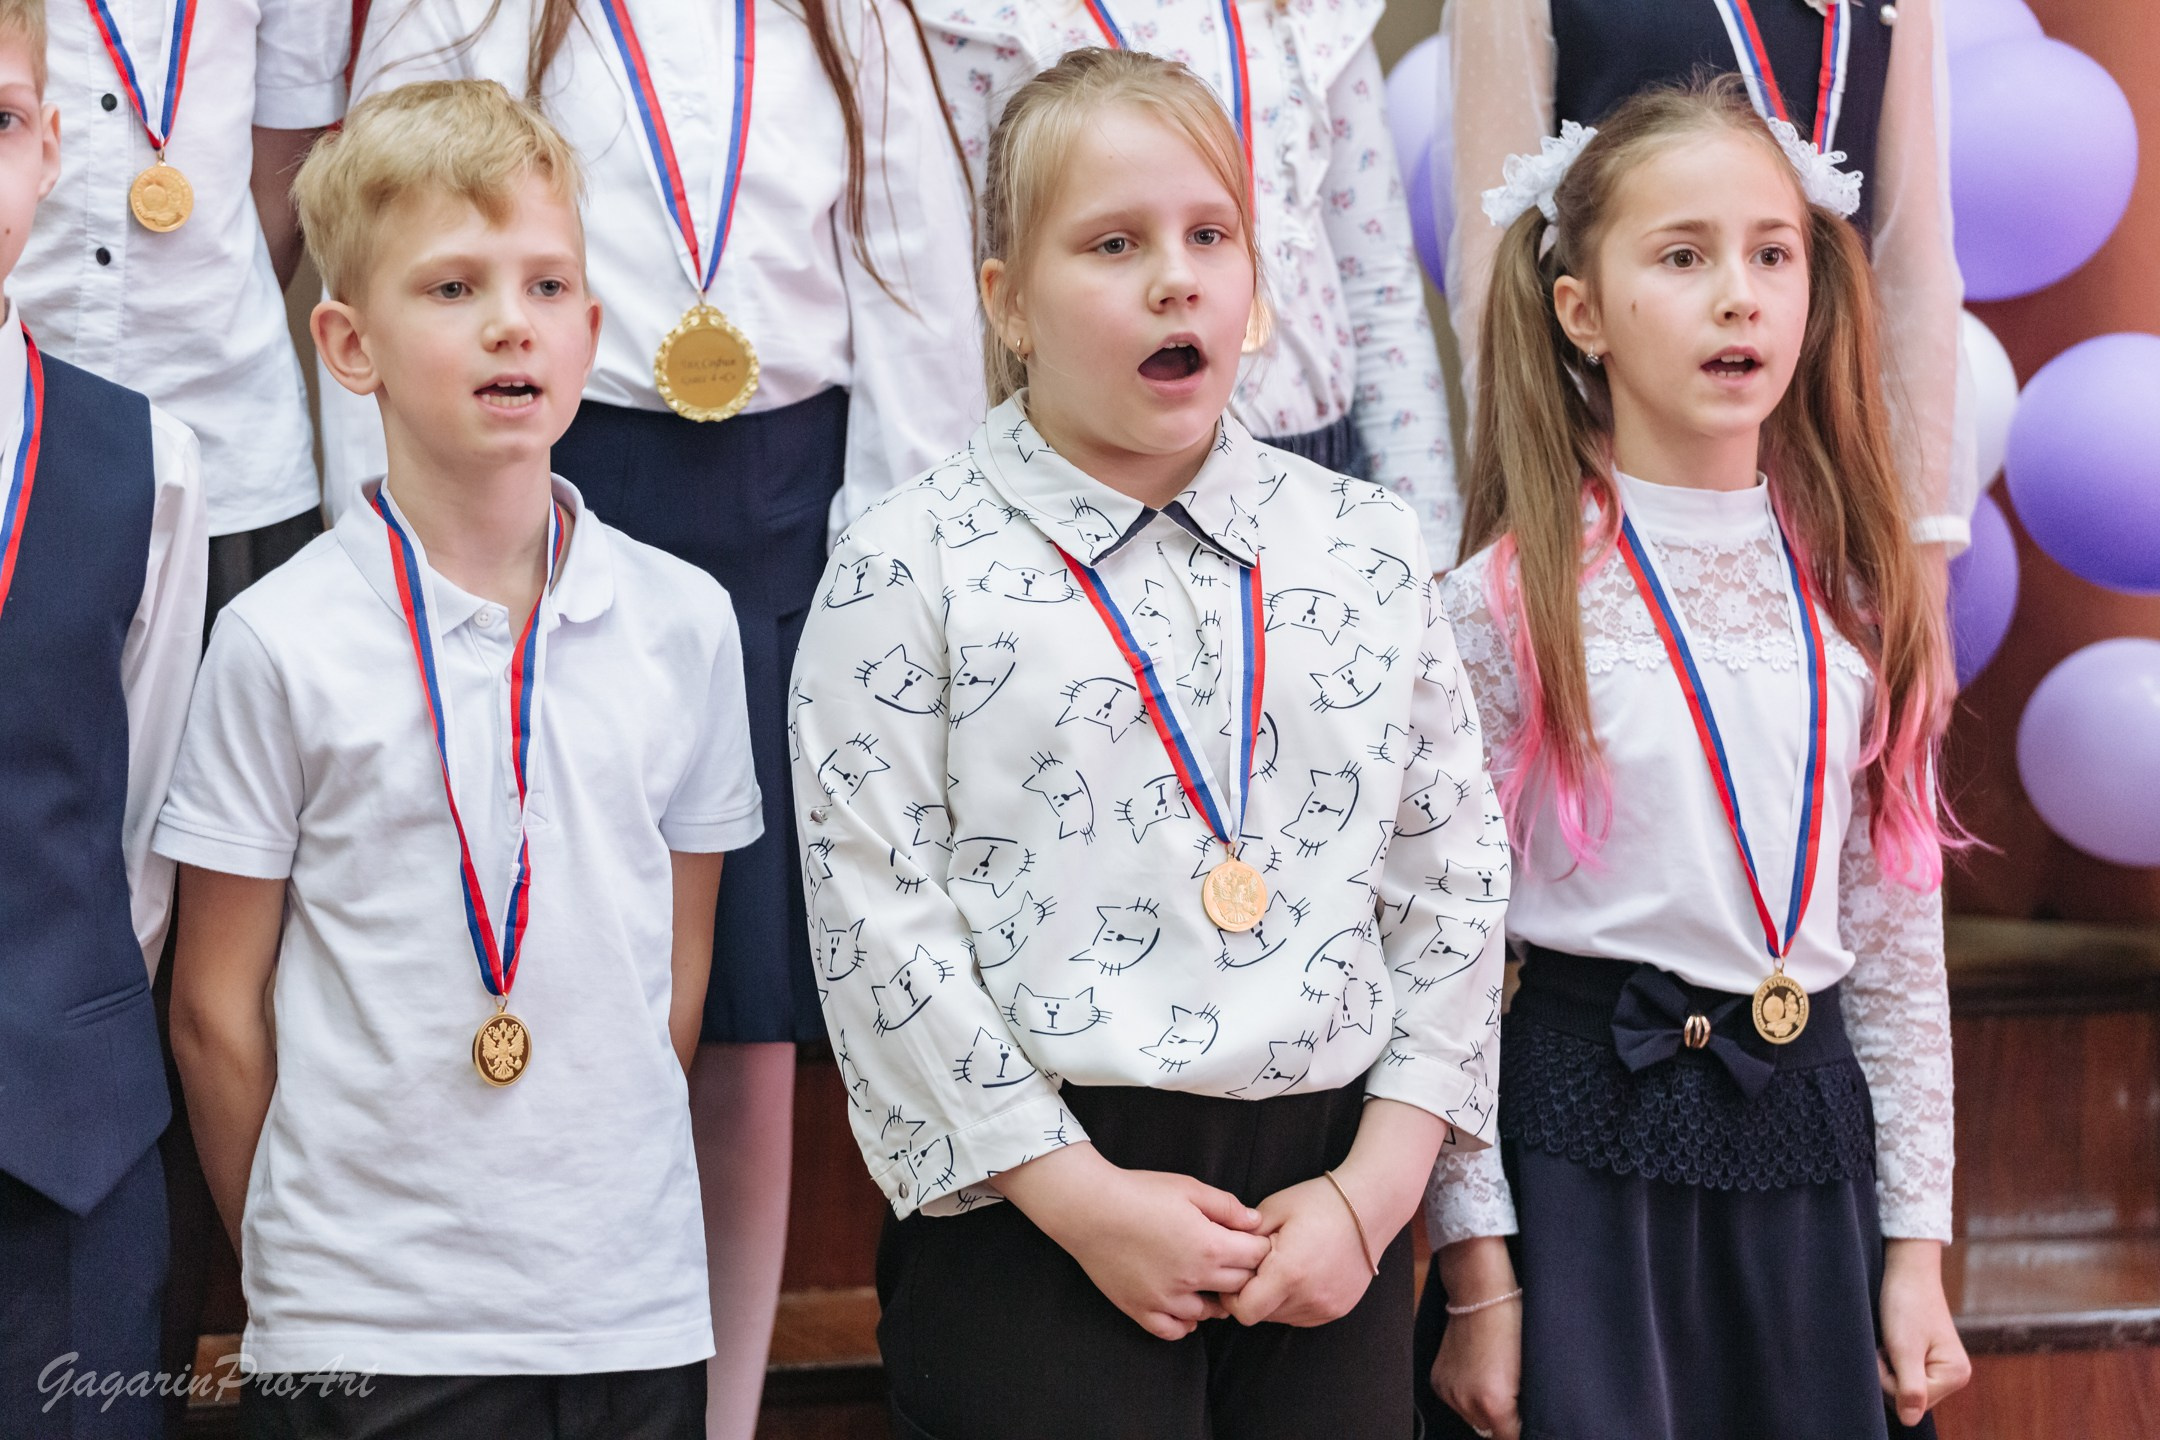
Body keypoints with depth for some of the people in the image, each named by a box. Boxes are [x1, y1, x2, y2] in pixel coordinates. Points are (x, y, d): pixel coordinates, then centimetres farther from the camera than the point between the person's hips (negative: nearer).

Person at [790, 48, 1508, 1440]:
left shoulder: (1369, 546, 8)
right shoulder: (909, 573, -3)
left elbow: (1454, 873, 8)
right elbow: (876, 922, -7)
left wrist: (1377, 1184, -1)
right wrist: (1076, 1196, -11)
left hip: (1331, 1183, 3)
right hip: (1030, 1202, -3)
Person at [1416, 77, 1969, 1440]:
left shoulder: (1855, 594, 4)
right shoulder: (1509, 601, -8)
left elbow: (1900, 937, 8)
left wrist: (1916, 1245, 6)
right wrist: (1474, 1272, -8)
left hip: (1812, 1129, 4)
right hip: (1589, 1135, -4)